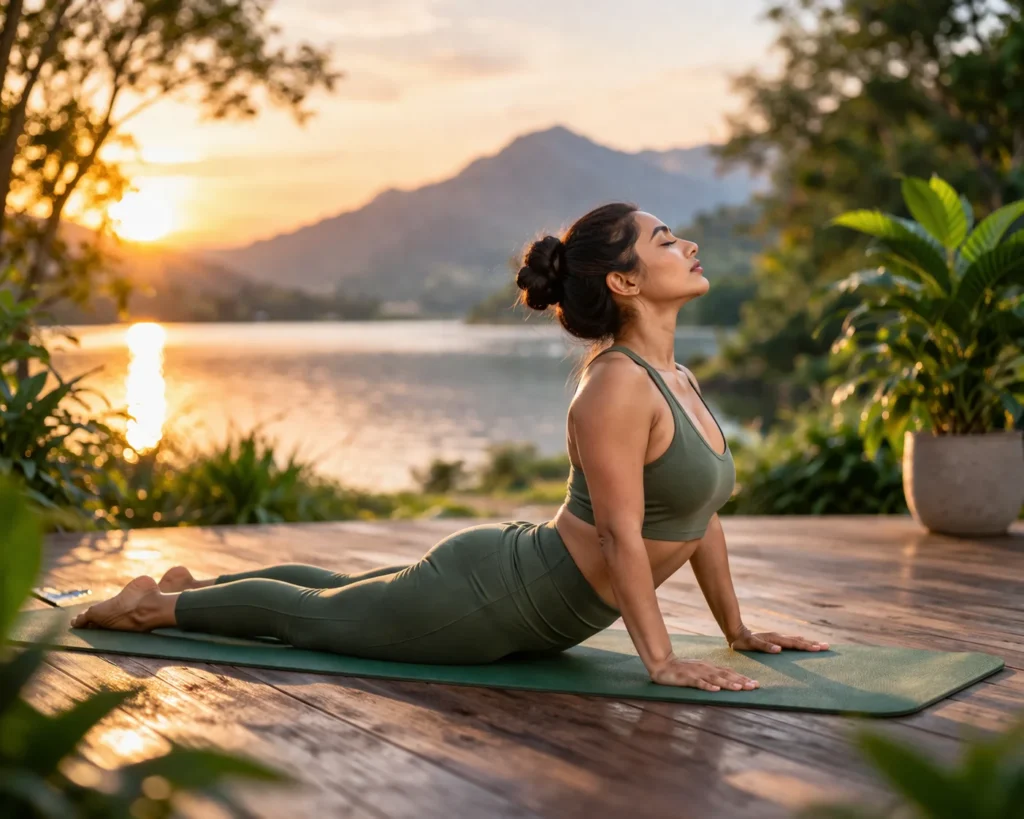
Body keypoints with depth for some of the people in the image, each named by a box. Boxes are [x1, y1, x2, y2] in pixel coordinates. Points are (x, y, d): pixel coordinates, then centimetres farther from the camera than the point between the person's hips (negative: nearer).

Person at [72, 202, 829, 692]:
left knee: (341, 595, 28)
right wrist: (662, 660, -24)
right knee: (311, 614, 12)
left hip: (527, 602, 9)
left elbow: (702, 509, 10)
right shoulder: (618, 385, -27)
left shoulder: (676, 378, 3)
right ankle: (156, 604, 32)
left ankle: (193, 586, 47)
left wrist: (737, 629, 11)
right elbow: (620, 534, -27)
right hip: (491, 597, -9)